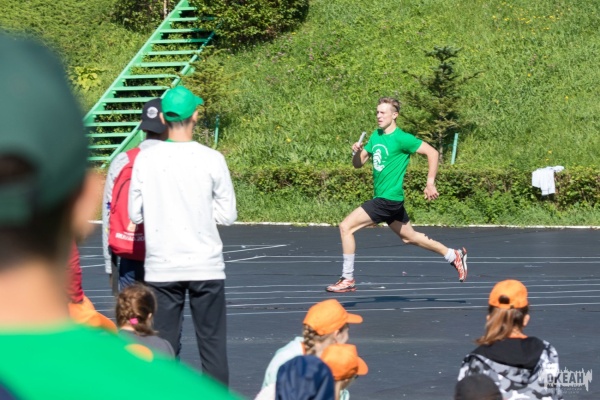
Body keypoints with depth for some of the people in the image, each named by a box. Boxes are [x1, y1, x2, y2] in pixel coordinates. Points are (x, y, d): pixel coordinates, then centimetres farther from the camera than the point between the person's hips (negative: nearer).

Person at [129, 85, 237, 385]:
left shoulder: (145, 160, -4)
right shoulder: (211, 159, -6)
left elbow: (135, 214, 3)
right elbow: (227, 215, -1)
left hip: (160, 267, 1)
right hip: (205, 266, -1)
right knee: (212, 343, 4)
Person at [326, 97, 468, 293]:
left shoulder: (401, 138, -14)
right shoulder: (376, 136, 11)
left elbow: (432, 152, -14)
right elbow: (358, 164, 15)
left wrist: (430, 183, -15)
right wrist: (357, 152, -8)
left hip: (389, 198, -9)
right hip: (383, 198, 9)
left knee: (346, 226, -14)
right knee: (410, 237, 22)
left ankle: (347, 279, -8)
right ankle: (454, 255, 34)